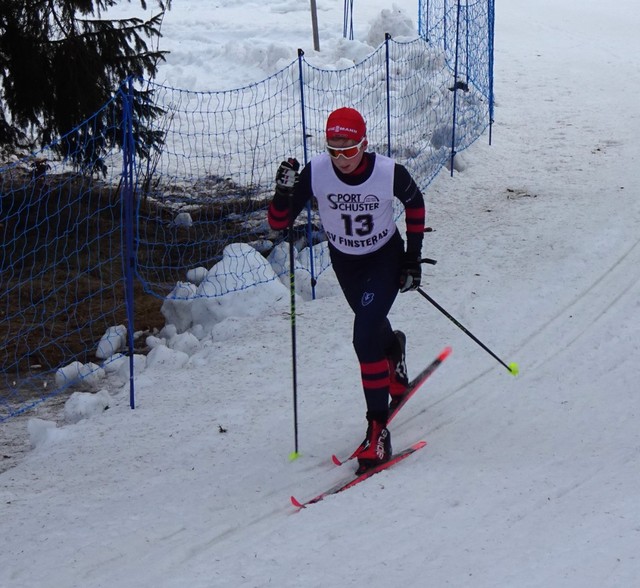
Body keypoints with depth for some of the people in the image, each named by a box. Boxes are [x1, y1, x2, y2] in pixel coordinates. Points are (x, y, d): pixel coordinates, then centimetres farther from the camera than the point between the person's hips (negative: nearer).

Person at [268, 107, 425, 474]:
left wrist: (413, 257, -6)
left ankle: (378, 428, -15)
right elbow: (279, 223, -21)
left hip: (386, 259, -4)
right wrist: (285, 192, -41)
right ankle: (394, 349, 65)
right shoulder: (316, 173, -25)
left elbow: (415, 203, -5)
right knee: (372, 325, 26)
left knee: (365, 339, -20)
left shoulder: (389, 173, -28)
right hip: (345, 263, 4)